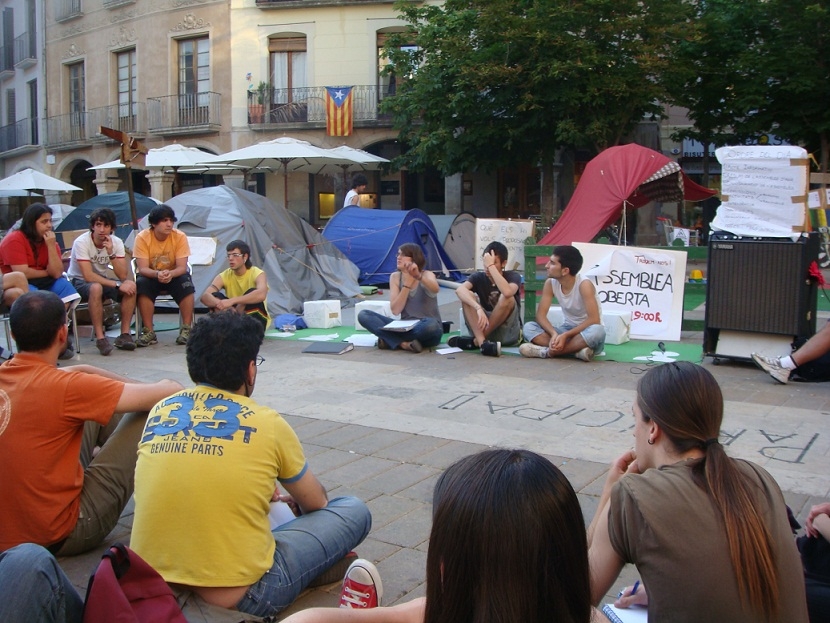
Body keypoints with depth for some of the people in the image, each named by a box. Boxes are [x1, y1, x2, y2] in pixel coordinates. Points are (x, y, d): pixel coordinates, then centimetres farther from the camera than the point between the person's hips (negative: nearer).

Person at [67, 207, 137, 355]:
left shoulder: (116, 242, -8)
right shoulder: (82, 242, -22)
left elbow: (123, 275, -17)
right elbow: (88, 276, -28)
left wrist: (111, 253, -29)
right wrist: (117, 285, -31)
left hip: (102, 279, 5)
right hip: (79, 282, -5)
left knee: (131, 286, -22)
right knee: (96, 288, -39)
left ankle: (124, 334, -18)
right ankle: (100, 338, -33)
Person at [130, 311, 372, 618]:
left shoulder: (159, 411, 3)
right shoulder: (267, 423, -7)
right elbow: (316, 503, 11)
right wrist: (293, 500, 34)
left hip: (150, 586, 6)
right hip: (236, 597, -5)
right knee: (354, 511, 11)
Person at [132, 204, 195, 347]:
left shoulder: (180, 237, -15)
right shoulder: (142, 238, -17)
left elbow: (182, 267, -19)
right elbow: (142, 268, -22)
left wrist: (170, 274, -43)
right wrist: (157, 274, -44)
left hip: (174, 276, 1)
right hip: (150, 276, 0)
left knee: (186, 282, -31)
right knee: (141, 283, -33)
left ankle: (186, 329, -23)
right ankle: (149, 332, -27)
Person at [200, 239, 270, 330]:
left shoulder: (257, 273, -17)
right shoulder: (224, 276, -6)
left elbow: (261, 295, -39)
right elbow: (205, 296, -20)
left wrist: (231, 301, -46)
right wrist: (222, 305, -42)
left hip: (255, 322, -3)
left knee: (252, 292, -30)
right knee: (215, 297, -20)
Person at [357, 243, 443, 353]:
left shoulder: (427, 275, -7)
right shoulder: (395, 277, 2)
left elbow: (435, 289, -34)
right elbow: (395, 310, -8)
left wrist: (418, 276, -53)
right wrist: (407, 284, -17)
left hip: (426, 331, -3)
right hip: (405, 327, 4)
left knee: (431, 324, -41)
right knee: (364, 315, -13)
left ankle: (389, 340, -22)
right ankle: (403, 343, -31)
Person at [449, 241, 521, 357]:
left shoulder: (513, 276, -7)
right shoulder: (478, 277, -2)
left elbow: (507, 292, -33)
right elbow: (459, 290, -25)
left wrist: (491, 266, -26)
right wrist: (478, 308, -41)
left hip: (508, 333, -2)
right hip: (483, 329, 2)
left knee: (507, 298, -29)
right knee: (467, 295, -19)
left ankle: (475, 341, -23)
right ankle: (483, 343, -36)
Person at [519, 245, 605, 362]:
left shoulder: (584, 284, -22)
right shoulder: (550, 283, -8)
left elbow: (594, 320, -27)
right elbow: (540, 315, -10)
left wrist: (565, 335, -33)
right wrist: (554, 334, -30)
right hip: (567, 330, 4)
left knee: (597, 331, -40)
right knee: (528, 327, -18)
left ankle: (548, 351, -31)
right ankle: (576, 349, -30)